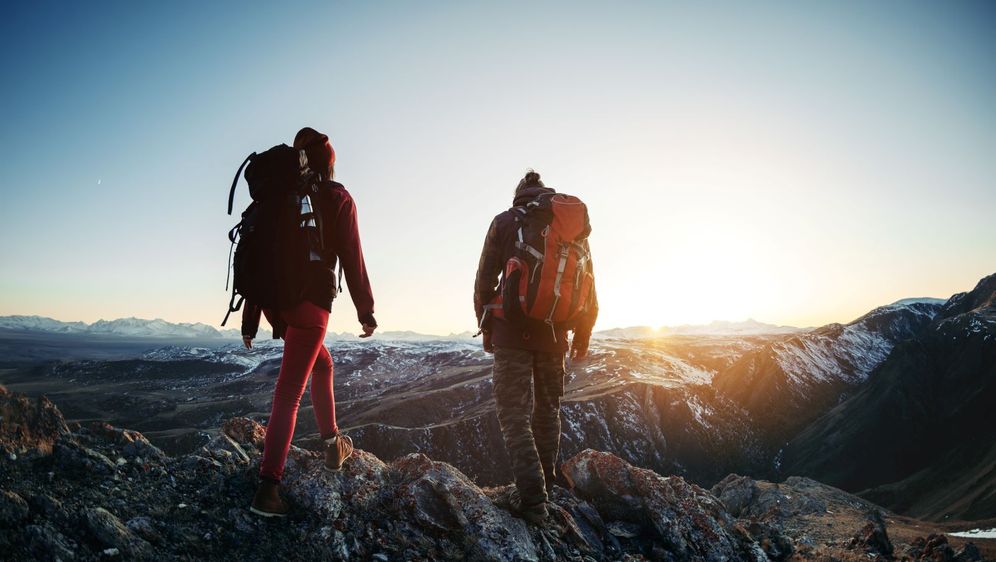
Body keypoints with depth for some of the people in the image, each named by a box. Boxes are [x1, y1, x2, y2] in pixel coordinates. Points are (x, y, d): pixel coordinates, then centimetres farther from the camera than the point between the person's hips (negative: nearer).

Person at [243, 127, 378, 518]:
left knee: (321, 363, 27)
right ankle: (268, 486, -9)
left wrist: (250, 318, 14)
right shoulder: (337, 199, 0)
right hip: (311, 301, -5)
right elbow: (352, 259, -4)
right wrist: (365, 309, 4)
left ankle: (333, 444, 32)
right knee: (289, 392, -6)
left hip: (274, 298, 5)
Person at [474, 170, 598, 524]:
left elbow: (485, 280, 1)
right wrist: (583, 334, 15)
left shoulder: (504, 222, 1)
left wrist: (486, 326, 12)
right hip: (554, 334, 3)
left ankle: (532, 498, -8)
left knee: (514, 414, 0)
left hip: (512, 332, -3)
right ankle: (545, 488, 28)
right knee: (547, 410, 17)